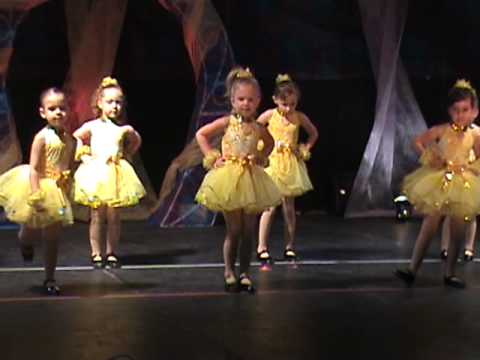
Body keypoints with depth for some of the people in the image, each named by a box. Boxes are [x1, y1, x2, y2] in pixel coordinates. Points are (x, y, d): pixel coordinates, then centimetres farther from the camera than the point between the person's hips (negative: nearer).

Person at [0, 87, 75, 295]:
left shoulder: (70, 140, 1)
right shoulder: (42, 137, -14)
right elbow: (34, 168, -17)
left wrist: (69, 191, 6)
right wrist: (36, 194, -23)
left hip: (59, 191, 4)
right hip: (40, 187, -4)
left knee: (52, 238, 8)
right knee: (31, 232, 11)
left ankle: (50, 279, 17)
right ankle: (25, 242, 50)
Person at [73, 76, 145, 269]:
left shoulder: (125, 129, 3)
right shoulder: (92, 126, 0)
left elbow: (136, 142, 22)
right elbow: (75, 139, 12)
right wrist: (84, 156, 3)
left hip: (116, 173, 1)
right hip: (95, 173, -1)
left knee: (113, 216, 4)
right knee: (97, 216, 2)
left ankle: (111, 253, 13)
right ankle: (97, 253, 9)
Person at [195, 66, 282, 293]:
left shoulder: (258, 128, 4)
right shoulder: (227, 123, -4)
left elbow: (270, 143, 25)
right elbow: (201, 135, 0)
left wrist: (261, 158, 11)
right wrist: (212, 157, -4)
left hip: (251, 179, 3)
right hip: (229, 179, -3)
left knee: (248, 231, 5)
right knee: (234, 230, -1)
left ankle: (244, 273, 16)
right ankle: (229, 272, 13)